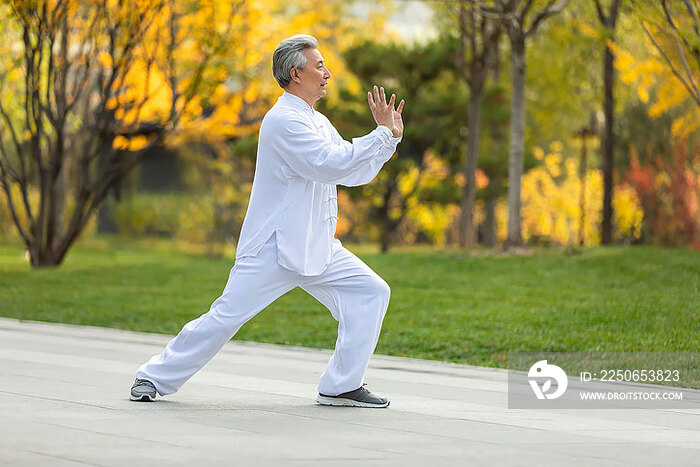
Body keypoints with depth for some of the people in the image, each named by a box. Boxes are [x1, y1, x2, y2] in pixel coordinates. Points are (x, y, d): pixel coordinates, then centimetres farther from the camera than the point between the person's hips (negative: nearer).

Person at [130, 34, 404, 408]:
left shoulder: (318, 123, 16)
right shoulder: (284, 121, -15)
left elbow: (355, 173, 17)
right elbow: (333, 164, -24)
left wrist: (390, 135, 7)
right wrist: (383, 135, -17)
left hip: (315, 248, 9)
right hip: (273, 249, -9)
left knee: (370, 292, -3)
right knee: (226, 317, -9)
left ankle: (341, 386, 2)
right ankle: (154, 377, 7)